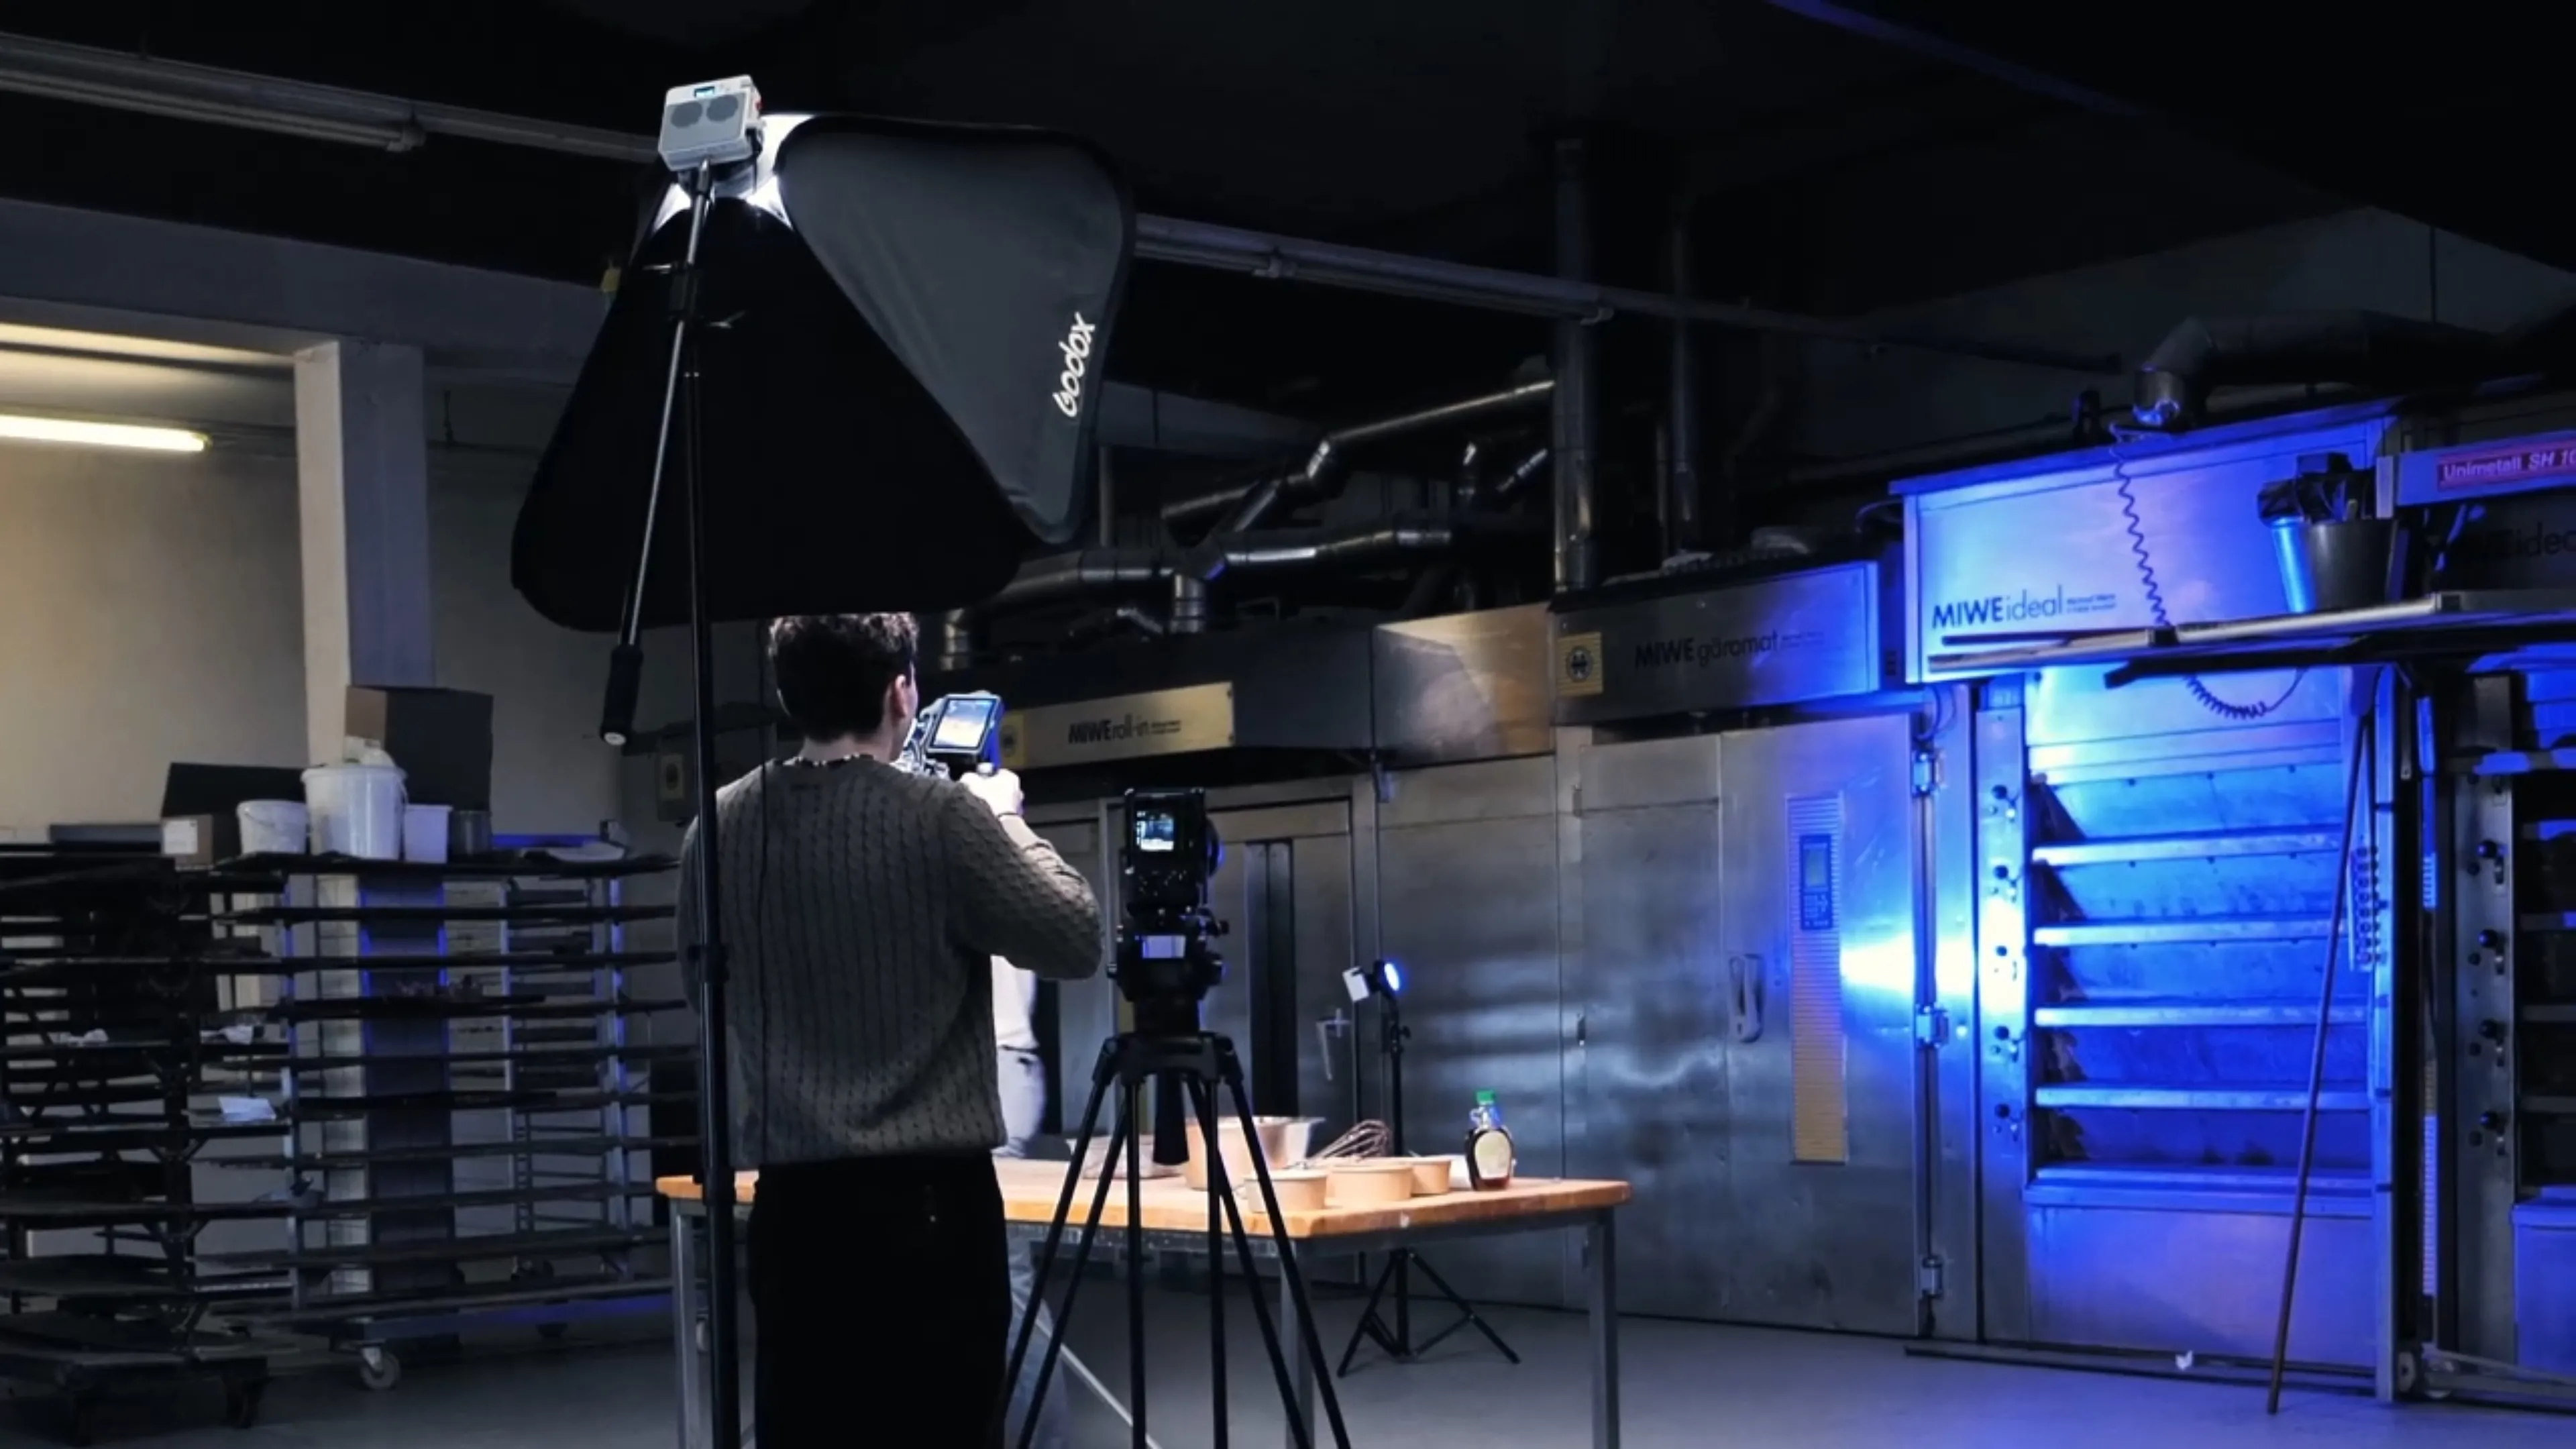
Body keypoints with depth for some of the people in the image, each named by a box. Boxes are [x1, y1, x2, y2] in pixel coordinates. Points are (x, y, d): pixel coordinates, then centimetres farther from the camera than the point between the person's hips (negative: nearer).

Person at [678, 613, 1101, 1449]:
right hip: (928, 1201, -5)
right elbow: (1076, 944, -1)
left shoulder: (719, 829, 3)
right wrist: (1004, 819, 13)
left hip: (793, 1205, 5)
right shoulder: (940, 817, -11)